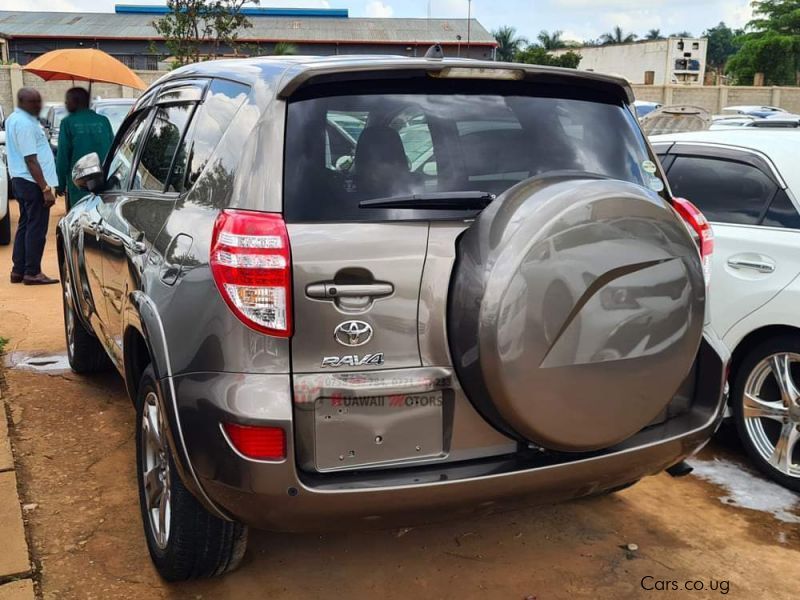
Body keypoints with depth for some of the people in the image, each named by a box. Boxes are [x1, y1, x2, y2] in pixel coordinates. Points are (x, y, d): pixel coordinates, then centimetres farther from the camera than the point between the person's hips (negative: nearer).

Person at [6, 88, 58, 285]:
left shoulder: (13, 119, 14)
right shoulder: (25, 124, -18)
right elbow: (31, 160, -22)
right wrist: (46, 189, -22)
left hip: (20, 180, 10)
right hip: (32, 182, -10)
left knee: (25, 225, 14)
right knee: (36, 228, -4)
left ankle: (18, 271, 18)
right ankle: (32, 273, 0)